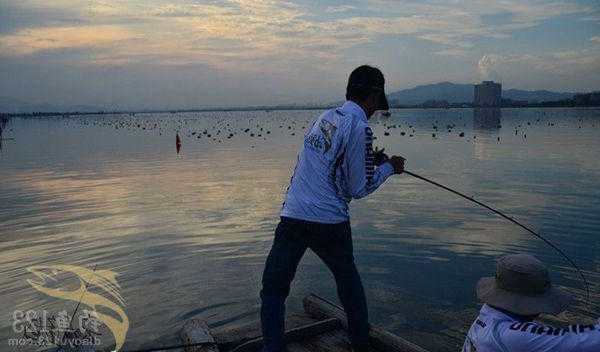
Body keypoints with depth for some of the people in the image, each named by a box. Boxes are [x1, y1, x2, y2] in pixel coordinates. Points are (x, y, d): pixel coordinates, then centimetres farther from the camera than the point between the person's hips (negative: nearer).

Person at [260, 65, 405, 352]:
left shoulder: (323, 118, 13)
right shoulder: (359, 128, -8)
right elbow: (358, 189, -5)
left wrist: (371, 160, 24)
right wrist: (388, 167, 10)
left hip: (293, 217, 4)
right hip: (330, 222, -3)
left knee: (273, 290, 9)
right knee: (348, 279, 22)